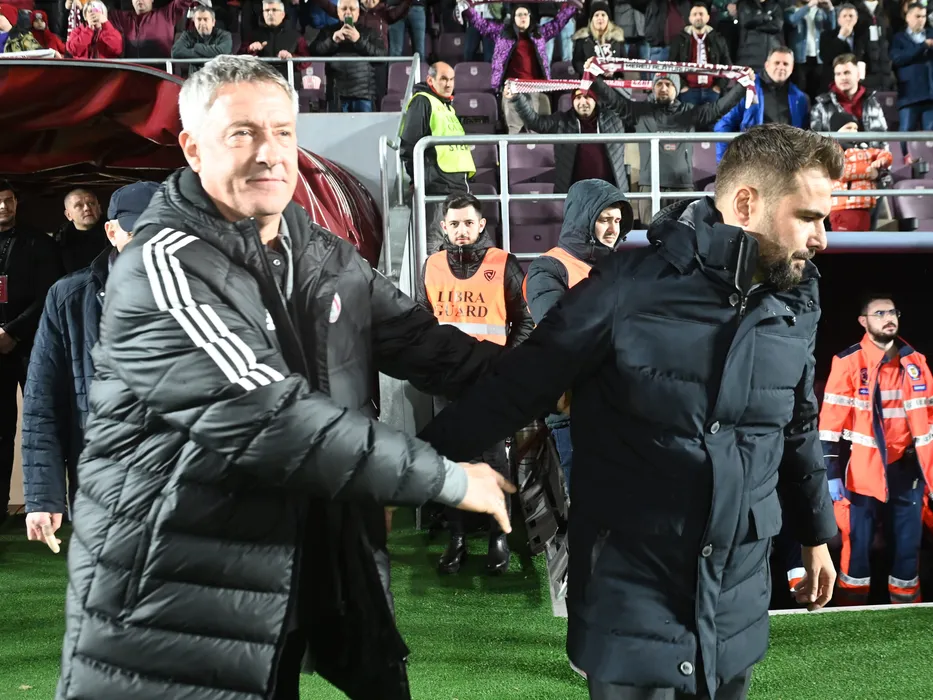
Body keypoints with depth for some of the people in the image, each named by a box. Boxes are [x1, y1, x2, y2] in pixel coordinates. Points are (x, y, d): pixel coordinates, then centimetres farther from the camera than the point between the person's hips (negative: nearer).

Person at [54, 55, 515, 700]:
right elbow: (268, 418, -26)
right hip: (169, 602, -6)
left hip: (308, 576, 7)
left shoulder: (328, 259, 7)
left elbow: (428, 345, 7)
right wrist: (448, 479, -21)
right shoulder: (165, 267, -18)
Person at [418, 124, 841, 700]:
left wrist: (816, 533, 26)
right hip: (632, 596, -5)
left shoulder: (795, 308, 2)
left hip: (738, 603, 5)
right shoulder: (628, 288, -15)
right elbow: (512, 391, -10)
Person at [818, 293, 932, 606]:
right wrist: (832, 472, -11)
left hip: (906, 471, 4)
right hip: (863, 473, -4)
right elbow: (832, 421, -7)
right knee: (858, 545, 2)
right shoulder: (848, 362, -6)